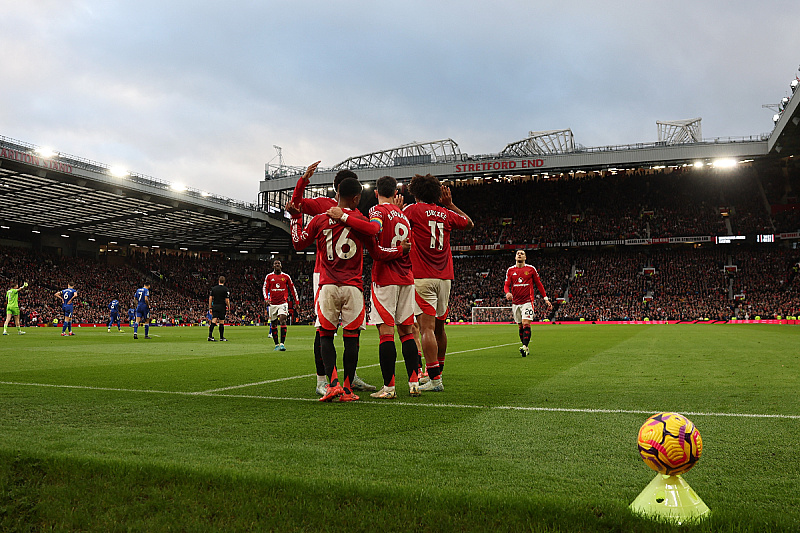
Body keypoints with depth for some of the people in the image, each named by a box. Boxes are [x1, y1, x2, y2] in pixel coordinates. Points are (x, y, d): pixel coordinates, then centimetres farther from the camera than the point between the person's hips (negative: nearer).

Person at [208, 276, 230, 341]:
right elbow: (227, 300, -9)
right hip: (222, 307, -3)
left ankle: (210, 336, -11)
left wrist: (210, 308, 10)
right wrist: (229, 308, 3)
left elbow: (210, 298, 5)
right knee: (221, 322, 3)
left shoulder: (213, 288, 6)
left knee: (213, 321, -2)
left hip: (215, 306, 3)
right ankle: (221, 337, 9)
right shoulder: (226, 289, -5)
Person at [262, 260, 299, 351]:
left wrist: (297, 301, 12)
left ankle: (282, 343, -20)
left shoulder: (286, 276, 6)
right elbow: (265, 288, 5)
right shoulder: (269, 277, 7)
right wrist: (266, 299, -12)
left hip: (283, 302, -2)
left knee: (283, 320, -18)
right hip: (272, 303, 2)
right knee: (273, 324, 6)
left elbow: (292, 289, 12)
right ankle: (276, 344, 17)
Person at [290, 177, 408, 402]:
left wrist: (296, 218, 28)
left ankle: (333, 383, -7)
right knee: (351, 337, 4)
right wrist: (401, 249, 22)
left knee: (325, 335, 9)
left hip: (327, 286, 1)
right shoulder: (361, 221, 0)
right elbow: (377, 253, 6)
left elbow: (299, 244, 16)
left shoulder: (319, 220, 5)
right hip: (352, 287, -1)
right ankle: (347, 389, 6)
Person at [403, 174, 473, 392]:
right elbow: (469, 224, 27)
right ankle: (437, 370, 30)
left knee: (427, 328, -10)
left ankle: (434, 379, -16)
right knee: (439, 327, 16)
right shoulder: (446, 213, 10)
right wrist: (450, 204, 29)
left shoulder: (413, 210, -5)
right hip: (445, 278, 6)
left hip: (422, 278, -6)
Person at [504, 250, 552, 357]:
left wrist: (546, 299, 7)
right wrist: (507, 292, -17)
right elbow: (506, 285, 6)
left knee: (526, 324, -16)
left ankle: (524, 347, -22)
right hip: (515, 302, 3)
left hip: (527, 301, -3)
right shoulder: (510, 270, 8)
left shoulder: (531, 269, 3)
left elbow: (539, 284, 9)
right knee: (520, 327, 8)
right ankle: (525, 347, 18)